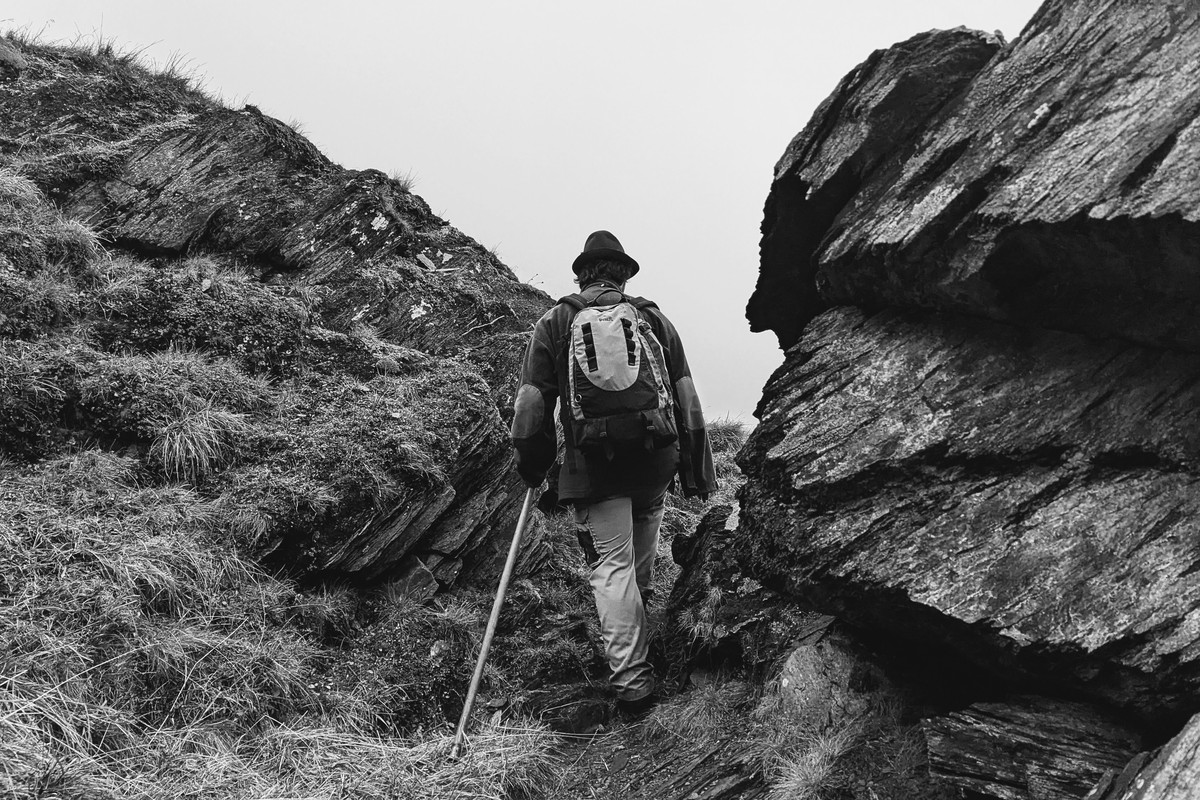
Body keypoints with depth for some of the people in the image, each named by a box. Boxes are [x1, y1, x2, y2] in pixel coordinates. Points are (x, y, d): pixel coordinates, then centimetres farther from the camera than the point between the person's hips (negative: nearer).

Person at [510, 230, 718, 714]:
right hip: (654, 462, 3)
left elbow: (532, 400, 2)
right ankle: (638, 616, 40)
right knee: (640, 556, 19)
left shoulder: (555, 323, 5)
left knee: (612, 564, -2)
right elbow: (686, 399, 9)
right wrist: (697, 469, 13)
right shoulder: (654, 319, 11)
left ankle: (632, 680, -8)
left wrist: (532, 463, 14)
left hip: (591, 465, -2)